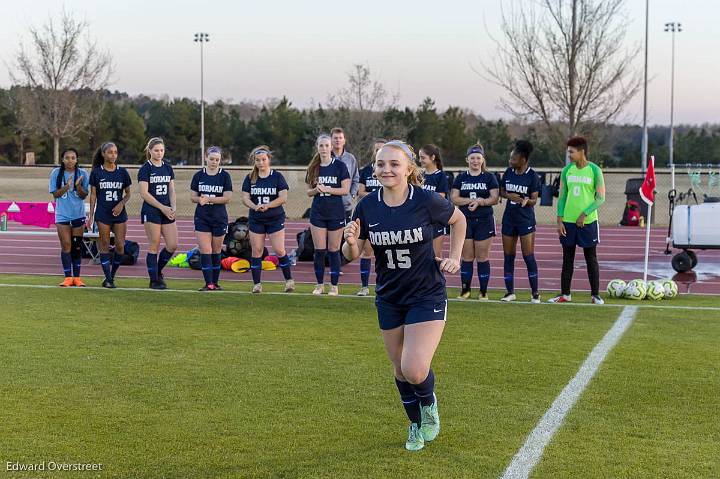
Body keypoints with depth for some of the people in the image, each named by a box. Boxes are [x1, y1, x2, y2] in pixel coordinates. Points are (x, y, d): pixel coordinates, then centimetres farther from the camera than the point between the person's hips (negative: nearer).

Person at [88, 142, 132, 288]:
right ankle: (108, 279, 7)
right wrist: (90, 215, 1)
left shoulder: (122, 172, 3)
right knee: (105, 245, 1)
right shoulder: (96, 172, 0)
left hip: (119, 214, 1)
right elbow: (93, 195, 4)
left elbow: (127, 193, 9)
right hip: (102, 214, -1)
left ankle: (112, 275, 16)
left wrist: (121, 204, -11)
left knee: (120, 246, -4)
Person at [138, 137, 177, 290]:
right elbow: (144, 193, -11)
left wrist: (173, 207, -2)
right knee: (154, 246, -2)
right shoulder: (145, 169, -6)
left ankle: (158, 271, 22)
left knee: (173, 245, 0)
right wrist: (162, 207, -14)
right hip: (151, 211, -6)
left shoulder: (168, 167, 12)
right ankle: (154, 280, 6)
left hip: (167, 212, 6)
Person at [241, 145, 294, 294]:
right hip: (256, 219, 3)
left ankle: (289, 280, 8)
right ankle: (256, 284, 9)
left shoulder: (277, 176, -2)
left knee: (279, 250, -8)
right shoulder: (250, 178, 5)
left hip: (275, 219, -2)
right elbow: (245, 197, -1)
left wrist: (267, 205, -22)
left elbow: (283, 198, -10)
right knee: (256, 251, 1)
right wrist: (255, 206, -21)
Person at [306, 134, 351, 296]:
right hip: (318, 213, 3)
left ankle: (334, 285, 9)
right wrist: (316, 190, -10)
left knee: (334, 250, 1)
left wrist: (326, 189, -15)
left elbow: (345, 190, -8)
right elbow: (309, 192, 11)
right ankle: (320, 284, 12)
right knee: (319, 250, 2)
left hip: (336, 213, -3)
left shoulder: (339, 165, -3)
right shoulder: (313, 167, 8)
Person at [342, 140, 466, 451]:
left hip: (427, 296, -4)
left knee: (415, 370, -16)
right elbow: (352, 255, -3)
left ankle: (429, 403, 20)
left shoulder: (426, 201, -16)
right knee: (400, 369, 14)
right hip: (389, 299, 4)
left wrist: (455, 258, -5)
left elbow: (458, 220, 4)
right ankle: (415, 426, 39)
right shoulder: (367, 206, -8)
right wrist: (351, 242, -25)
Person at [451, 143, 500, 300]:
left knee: (482, 257, 0)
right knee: (467, 257, 3)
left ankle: (483, 291, 7)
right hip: (465, 221, 2)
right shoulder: (461, 178, 8)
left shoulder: (489, 177, 4)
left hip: (484, 221, -1)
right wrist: (473, 200, -13)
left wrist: (479, 202, -17)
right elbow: (454, 198, -1)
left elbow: (495, 198, -4)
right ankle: (465, 290, 12)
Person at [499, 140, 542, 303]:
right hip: (509, 218, 5)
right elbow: (501, 191, 12)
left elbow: (534, 200, -8)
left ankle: (535, 293, 4)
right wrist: (509, 195, -10)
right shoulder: (508, 172, 4)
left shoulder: (532, 176, -9)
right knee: (508, 256, 7)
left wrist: (527, 200, -31)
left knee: (528, 256, -5)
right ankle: (510, 292, 15)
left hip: (526, 220, -5)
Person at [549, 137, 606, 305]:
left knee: (591, 259, 2)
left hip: (588, 221, -3)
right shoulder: (567, 170, 6)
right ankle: (565, 294, 13)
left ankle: (595, 295, 9)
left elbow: (600, 198, -6)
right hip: (568, 221, 3)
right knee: (567, 258, 7)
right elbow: (562, 196, 8)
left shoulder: (595, 170, -5)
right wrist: (560, 220, 0)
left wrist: (584, 214, -15)